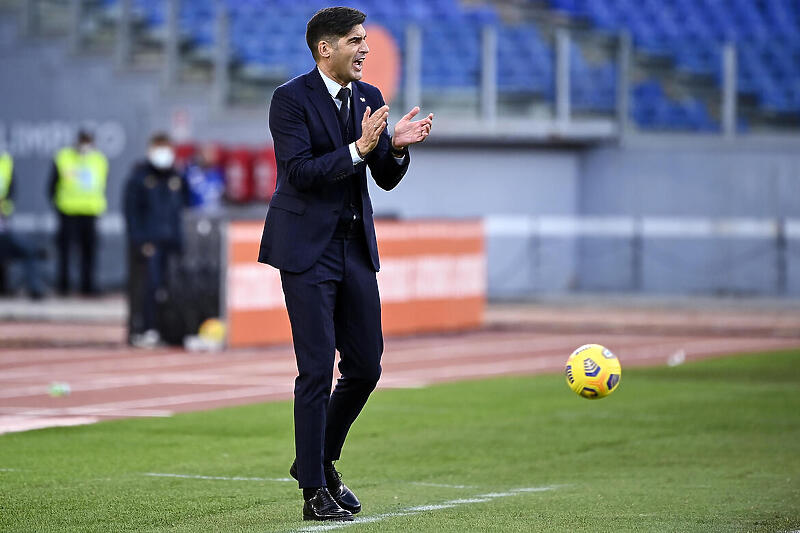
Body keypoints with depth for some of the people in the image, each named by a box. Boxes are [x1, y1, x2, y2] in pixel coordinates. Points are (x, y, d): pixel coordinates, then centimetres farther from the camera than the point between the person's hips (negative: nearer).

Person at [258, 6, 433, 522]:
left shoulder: (369, 98, 8)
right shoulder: (291, 98, -10)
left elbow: (387, 179, 9)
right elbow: (299, 171, -19)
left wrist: (397, 147, -11)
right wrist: (358, 149, -27)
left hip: (356, 247, 7)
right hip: (307, 247, -6)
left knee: (366, 365, 8)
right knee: (317, 368, -7)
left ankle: (321, 459, 28)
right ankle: (315, 490, 0)